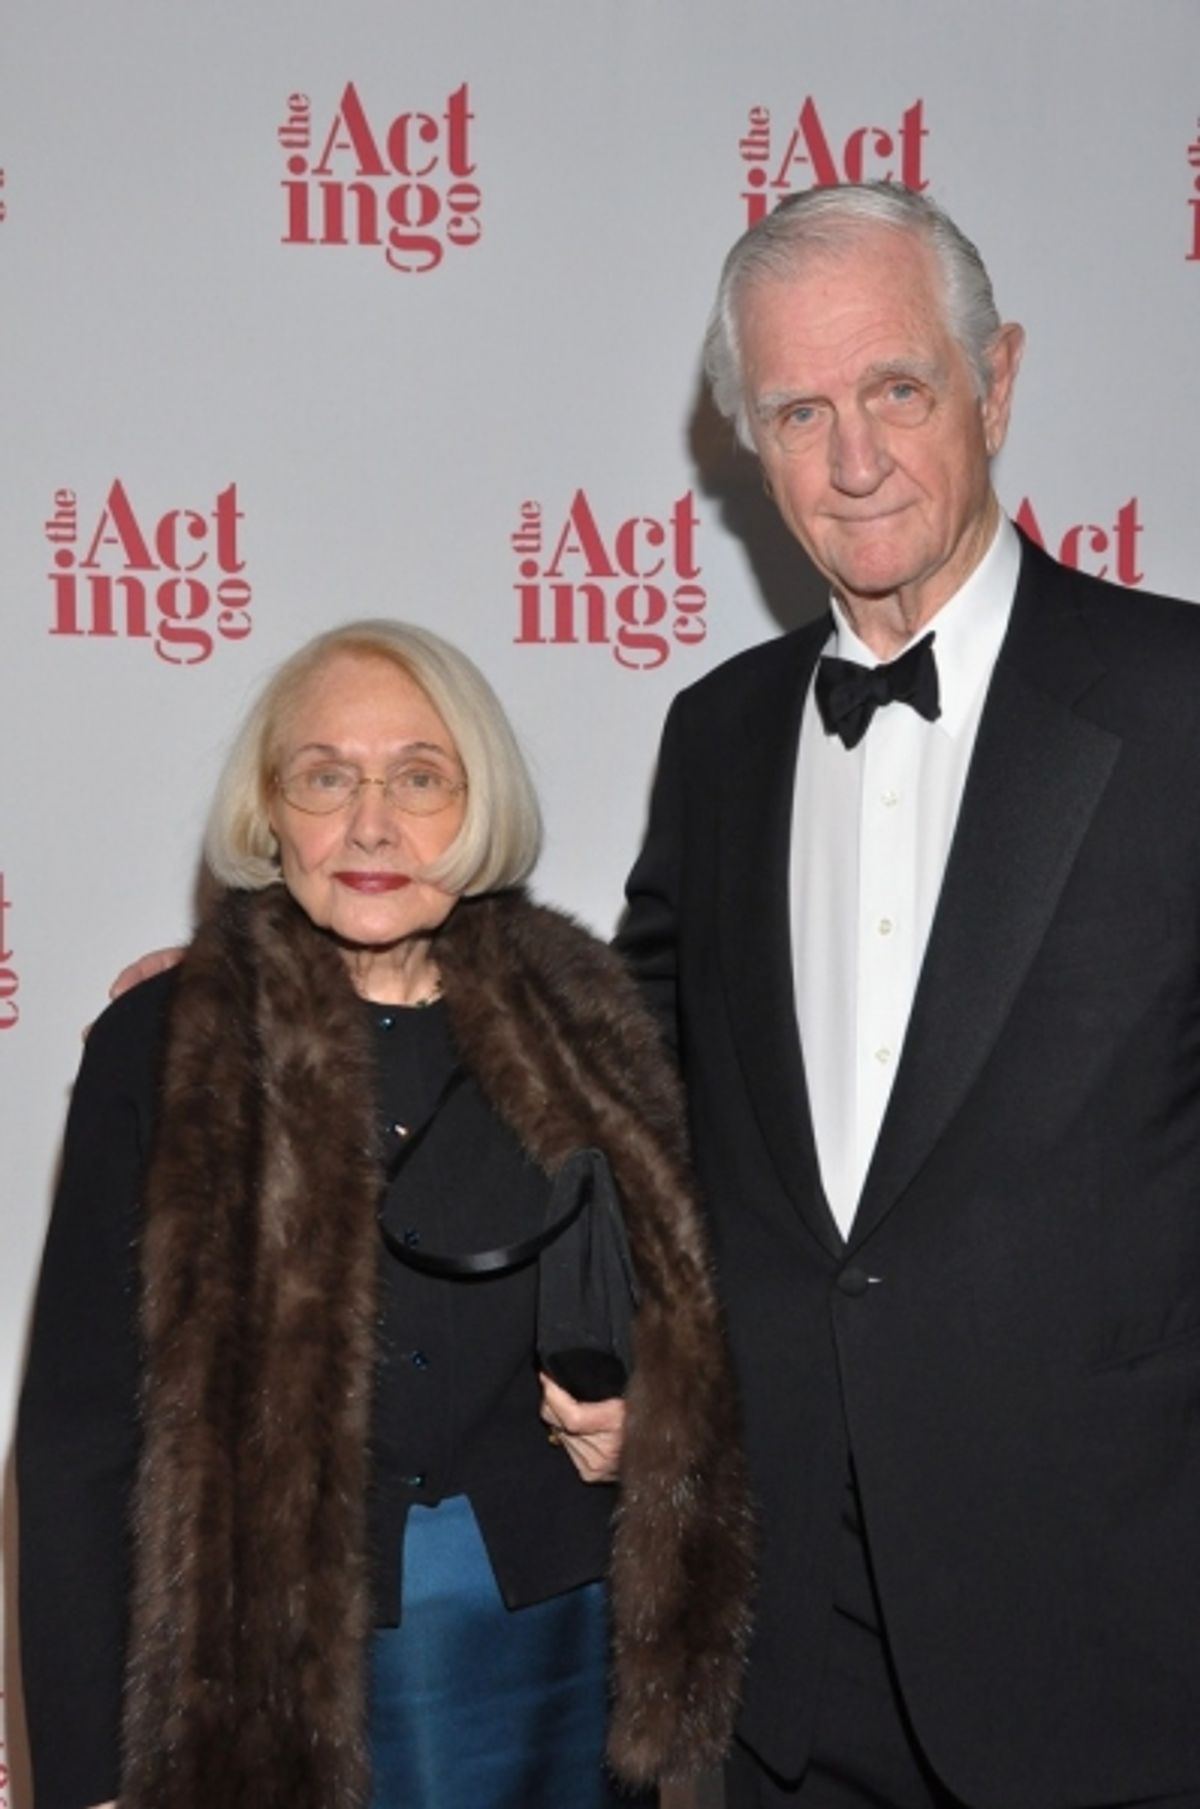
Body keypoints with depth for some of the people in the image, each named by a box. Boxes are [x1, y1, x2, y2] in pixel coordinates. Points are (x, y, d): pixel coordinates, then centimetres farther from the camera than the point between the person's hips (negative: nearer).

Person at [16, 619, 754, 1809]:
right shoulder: (164, 1049, -7)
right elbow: (80, 1433, -6)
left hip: (555, 1645, 3)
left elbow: (682, 1301, 14)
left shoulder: (580, 1025, -1)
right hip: (264, 1675, -2)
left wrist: (642, 1412, -8)